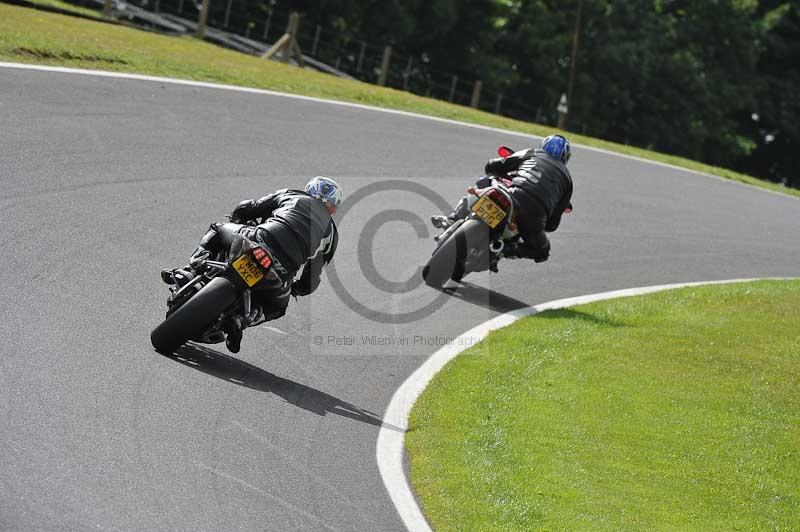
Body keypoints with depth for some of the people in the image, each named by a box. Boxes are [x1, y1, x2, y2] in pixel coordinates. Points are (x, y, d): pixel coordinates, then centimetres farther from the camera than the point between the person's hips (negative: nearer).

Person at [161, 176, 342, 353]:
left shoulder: (290, 196, 24)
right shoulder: (332, 233, 26)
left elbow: (243, 209, 25)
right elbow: (310, 283, 25)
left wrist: (235, 221, 47)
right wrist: (289, 289, 44)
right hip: (278, 276, 1)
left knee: (216, 230, 29)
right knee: (276, 307, 33)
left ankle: (190, 272, 6)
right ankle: (241, 320, 1)